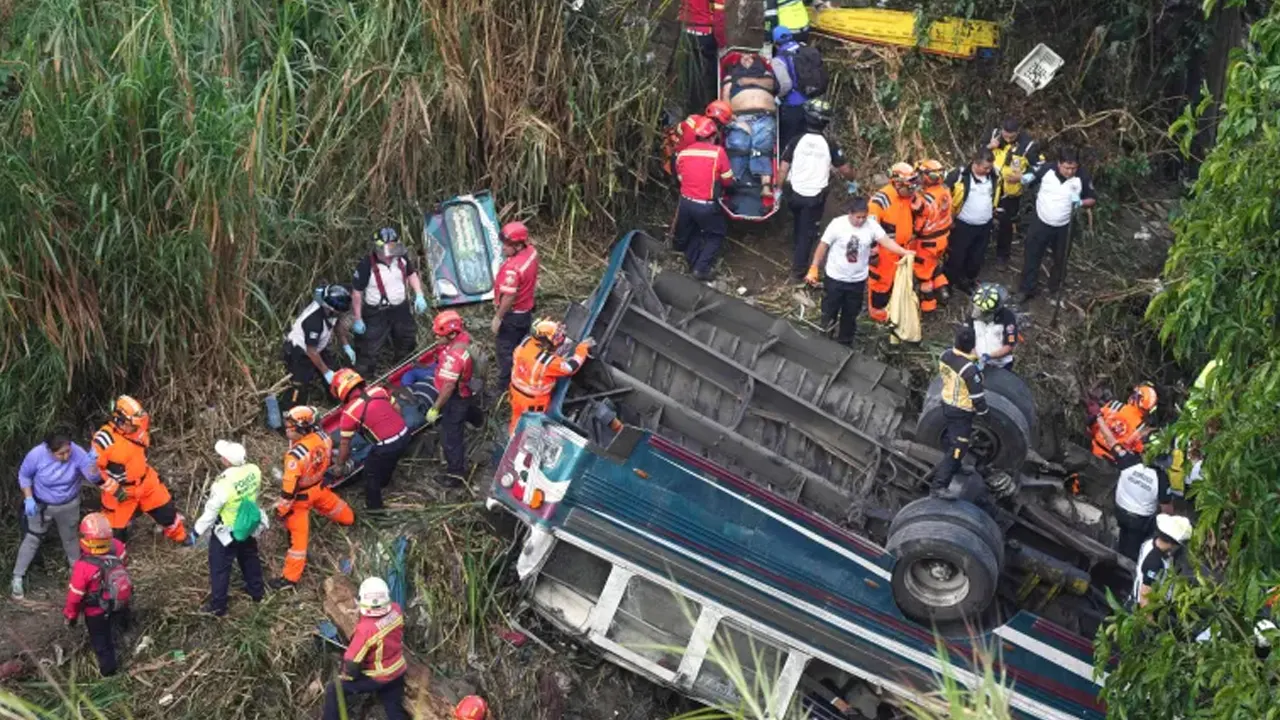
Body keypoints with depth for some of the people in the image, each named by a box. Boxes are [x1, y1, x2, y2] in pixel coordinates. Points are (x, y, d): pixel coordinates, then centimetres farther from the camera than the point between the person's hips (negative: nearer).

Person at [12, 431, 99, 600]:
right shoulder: (36, 455, -29)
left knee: (70, 538, 21)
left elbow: (93, 478, -27)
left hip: (69, 505, 1)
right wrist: (28, 498, -17)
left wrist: (92, 463, -47)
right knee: (31, 539, 6)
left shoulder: (77, 453, -28)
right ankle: (17, 578, 18)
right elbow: (24, 475, -9)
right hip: (41, 505, -1)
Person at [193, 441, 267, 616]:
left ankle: (217, 606, 29)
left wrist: (197, 531, -8)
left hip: (226, 532, -6)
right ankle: (257, 591, 48)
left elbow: (210, 511, -23)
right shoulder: (254, 470, -20)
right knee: (250, 559, 29)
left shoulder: (223, 484, -36)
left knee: (219, 569, 15)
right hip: (249, 527, 6)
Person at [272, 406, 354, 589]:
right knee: (331, 504, 37)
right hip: (319, 486, 7)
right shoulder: (323, 436, -19)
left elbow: (289, 486, -30)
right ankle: (348, 518, 69)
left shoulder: (296, 454, -39)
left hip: (301, 495, -7)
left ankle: (290, 577, 12)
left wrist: (281, 509, -16)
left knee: (298, 533, 2)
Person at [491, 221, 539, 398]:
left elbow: (509, 297, -30)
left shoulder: (512, 268, -35)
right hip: (527, 310, 9)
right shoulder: (531, 251, -7)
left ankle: (505, 389, 18)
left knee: (506, 352, 7)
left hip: (511, 315, -9)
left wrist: (497, 318, -19)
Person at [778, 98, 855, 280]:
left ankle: (796, 256, 46)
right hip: (816, 196, -2)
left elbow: (783, 169, -9)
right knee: (808, 232, 10)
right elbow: (845, 169, -4)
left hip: (795, 193, 2)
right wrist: (852, 181, 17)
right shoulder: (829, 144, -13)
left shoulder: (797, 141, -11)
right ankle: (798, 269, 12)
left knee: (798, 226, 27)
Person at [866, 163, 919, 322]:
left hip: (903, 248, 7)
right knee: (881, 281, 9)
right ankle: (877, 311, 27)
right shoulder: (881, 200, -27)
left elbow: (912, 219, 15)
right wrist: (872, 253, -20)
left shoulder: (909, 196, -4)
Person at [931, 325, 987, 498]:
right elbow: (977, 395, -24)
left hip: (947, 403, 8)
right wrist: (982, 410, -4)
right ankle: (938, 486, -2)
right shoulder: (969, 369, -33)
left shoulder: (945, 355, -11)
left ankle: (952, 467, 53)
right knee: (958, 448, -1)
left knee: (951, 439, 30)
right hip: (962, 411, -8)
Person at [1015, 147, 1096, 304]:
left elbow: (1092, 200, -6)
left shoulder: (1082, 178, -18)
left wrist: (1081, 202, -27)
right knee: (1031, 256, 10)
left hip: (1064, 226, 0)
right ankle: (1027, 289, 28)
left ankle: (1055, 289, 42)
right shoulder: (1047, 168, -17)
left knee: (1060, 260, 19)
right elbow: (1033, 177, 3)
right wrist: (1026, 178, -20)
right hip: (1041, 222, 0)